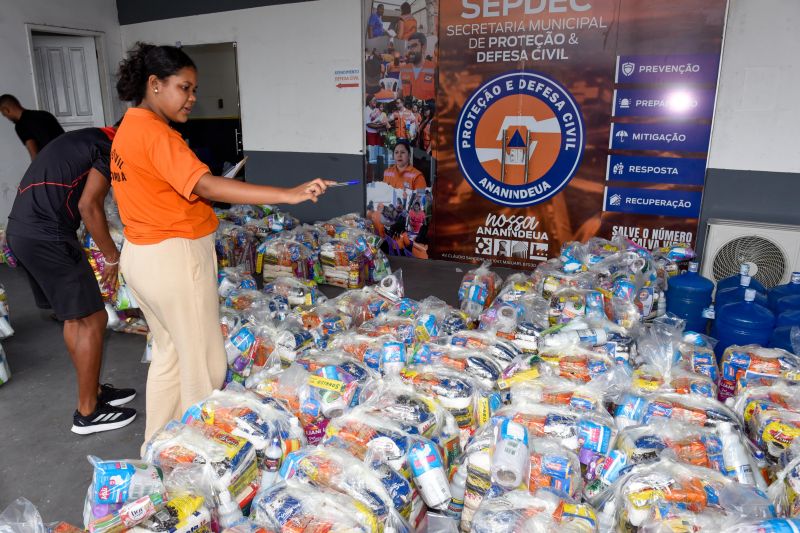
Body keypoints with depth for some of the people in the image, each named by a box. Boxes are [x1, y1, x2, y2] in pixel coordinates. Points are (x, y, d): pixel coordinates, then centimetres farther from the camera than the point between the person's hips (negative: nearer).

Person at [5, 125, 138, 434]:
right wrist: (113, 257, -5)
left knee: (73, 316, 18)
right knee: (92, 319, -1)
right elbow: (88, 205, -15)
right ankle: (87, 412, 9)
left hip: (20, 230, 10)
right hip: (46, 237, -10)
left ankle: (93, 391, 30)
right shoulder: (112, 149, -7)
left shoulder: (87, 139, 21)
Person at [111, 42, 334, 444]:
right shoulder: (155, 133, -19)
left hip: (142, 256, 11)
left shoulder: (128, 128, 13)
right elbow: (206, 186, -31)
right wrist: (287, 195, -37)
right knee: (204, 364, 3)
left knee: (169, 353, 21)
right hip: (175, 259, -10)